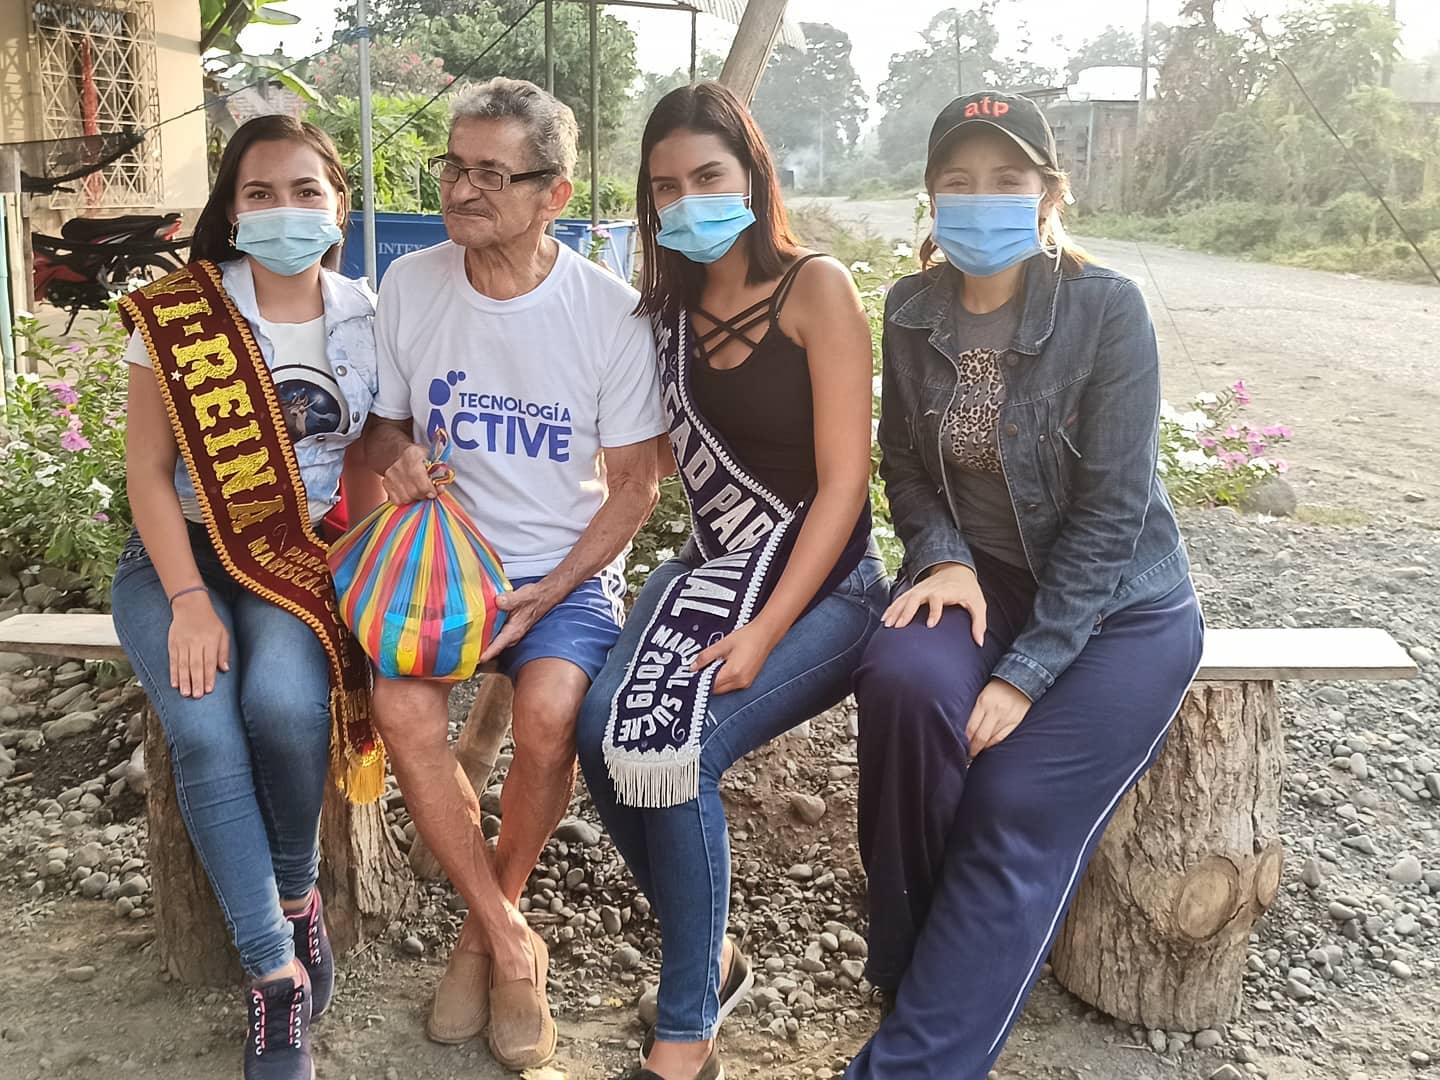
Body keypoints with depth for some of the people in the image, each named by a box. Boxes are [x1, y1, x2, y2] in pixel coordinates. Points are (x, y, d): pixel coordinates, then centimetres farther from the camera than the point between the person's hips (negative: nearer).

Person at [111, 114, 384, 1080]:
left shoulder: (366, 321, 3)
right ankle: (276, 973, -15)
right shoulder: (177, 316, -4)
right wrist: (189, 601, -17)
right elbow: (149, 471, -5)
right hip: (180, 555, -1)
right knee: (204, 727, -28)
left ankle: (300, 894, -1)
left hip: (298, 557, 1)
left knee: (284, 700, -30)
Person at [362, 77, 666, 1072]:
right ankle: (510, 940, -5)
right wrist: (397, 454, -13)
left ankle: (487, 928, 0)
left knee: (548, 710, -30)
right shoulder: (410, 286, -1)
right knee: (403, 705, -26)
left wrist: (553, 589, -15)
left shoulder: (611, 312, -10)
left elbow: (634, 483, -4)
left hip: (569, 569, -2)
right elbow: (385, 425, 12)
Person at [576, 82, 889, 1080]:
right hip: (711, 566, 5)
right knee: (605, 730, -19)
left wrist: (765, 631, -20)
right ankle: (713, 958, 4)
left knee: (677, 747, -25)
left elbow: (842, 480, -13)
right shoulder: (670, 309, 10)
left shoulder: (814, 288, -8)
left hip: (821, 582, -5)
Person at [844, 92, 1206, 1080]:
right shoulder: (912, 311, -2)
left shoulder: (1107, 309, -16)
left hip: (1120, 602, -3)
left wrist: (1025, 674, -22)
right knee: (903, 681, -28)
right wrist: (945, 558, -13)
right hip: (986, 578, 3)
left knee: (1020, 806, -20)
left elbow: (1112, 508, -18)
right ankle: (917, 971, -8)